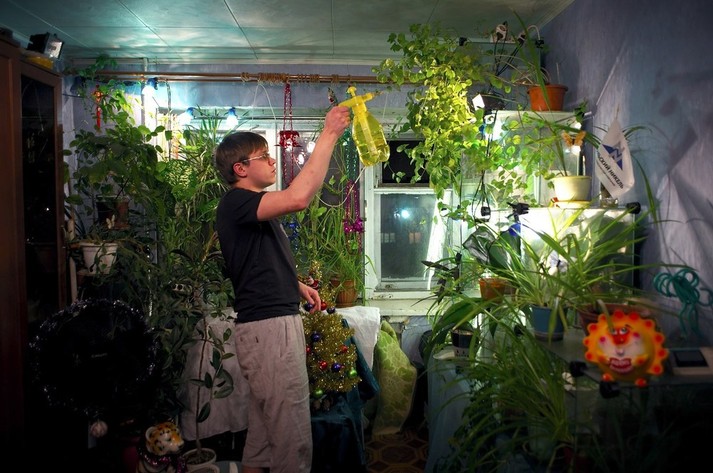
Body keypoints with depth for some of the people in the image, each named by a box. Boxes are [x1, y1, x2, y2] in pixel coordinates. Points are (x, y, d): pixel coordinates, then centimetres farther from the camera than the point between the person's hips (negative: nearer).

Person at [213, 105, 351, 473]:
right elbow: (298, 197, -31)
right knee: (293, 440, -4)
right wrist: (328, 135, -24)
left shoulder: (251, 207, 18)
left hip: (271, 323, 10)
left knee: (263, 431, 18)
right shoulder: (236, 203, -14)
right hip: (268, 327, -10)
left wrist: (297, 285, 17)